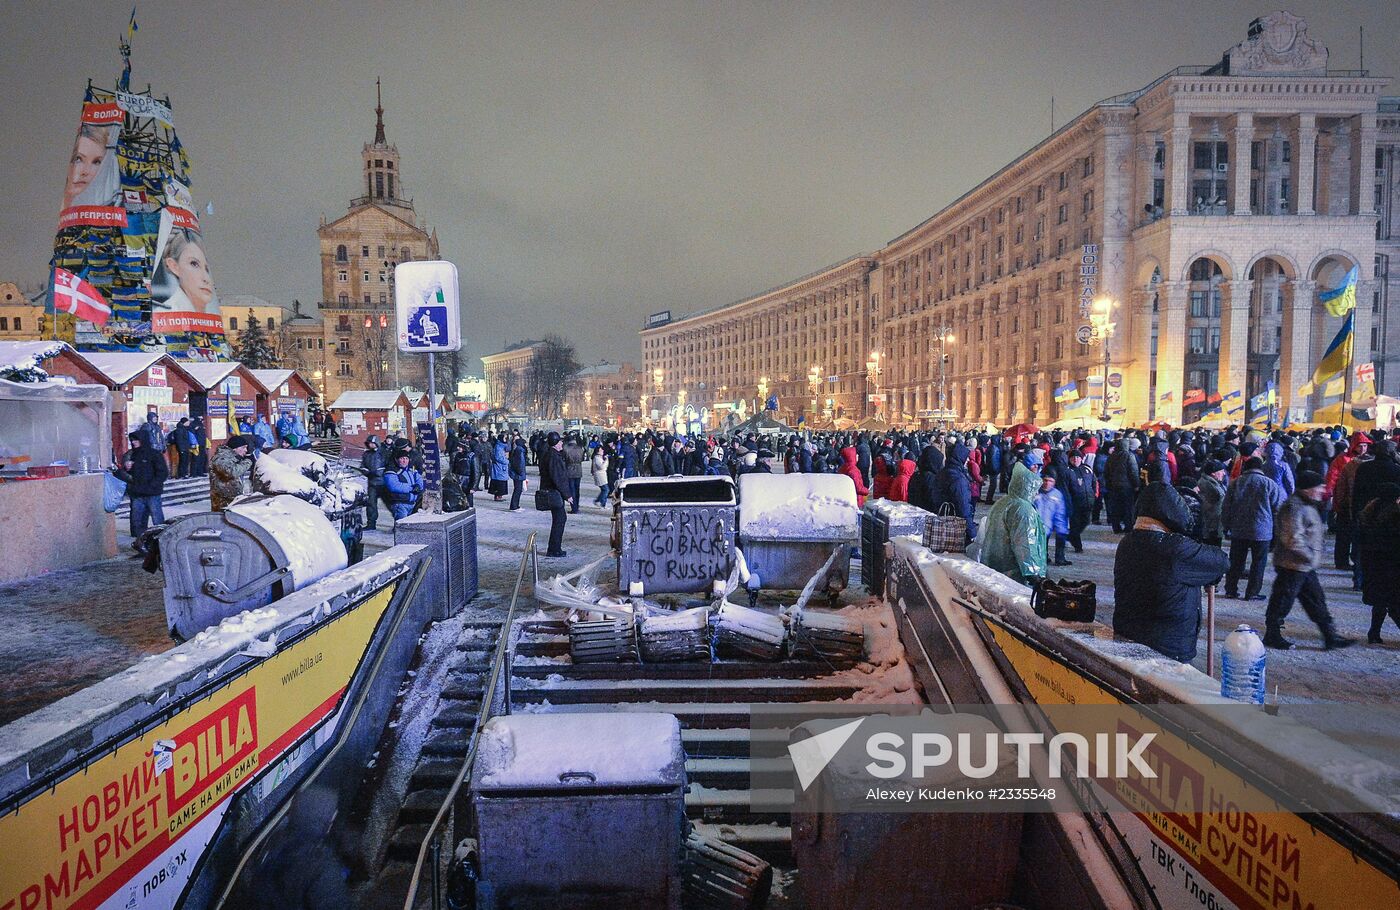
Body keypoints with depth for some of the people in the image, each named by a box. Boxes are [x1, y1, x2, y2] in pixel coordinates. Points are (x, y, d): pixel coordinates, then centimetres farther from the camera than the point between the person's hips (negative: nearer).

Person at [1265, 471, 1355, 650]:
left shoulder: (1309, 506, 14)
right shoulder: (1294, 507, -21)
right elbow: (1293, 539, -27)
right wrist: (1310, 555, -20)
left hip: (1306, 566, 11)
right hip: (1292, 566, -11)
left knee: (1316, 600, 14)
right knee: (1282, 601, 1)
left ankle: (1330, 636, 21)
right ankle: (1272, 635, 13)